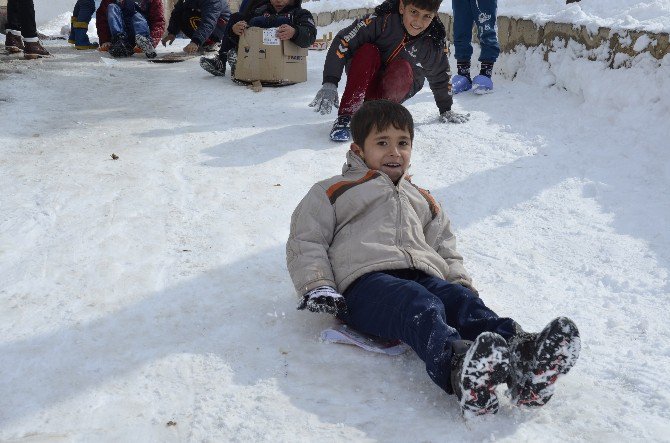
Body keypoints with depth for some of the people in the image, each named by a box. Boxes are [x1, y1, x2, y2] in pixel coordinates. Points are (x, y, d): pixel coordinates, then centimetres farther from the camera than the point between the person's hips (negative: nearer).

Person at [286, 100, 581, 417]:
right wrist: (317, 287, -4)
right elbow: (305, 242, 14)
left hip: (424, 277, 5)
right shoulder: (332, 192, 24)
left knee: (462, 299, -31)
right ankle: (457, 368, -68)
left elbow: (444, 248, 36)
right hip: (367, 281, -4)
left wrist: (459, 280, 13)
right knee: (421, 307, -38)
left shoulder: (423, 201, 40)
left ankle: (519, 354, -59)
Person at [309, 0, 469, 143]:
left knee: (403, 68, -31)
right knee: (368, 51, -32)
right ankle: (345, 118, -36)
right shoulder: (382, 20, -23)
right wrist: (329, 83, -32)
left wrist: (446, 111, 13)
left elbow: (440, 78, 5)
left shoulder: (435, 42, -13)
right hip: (364, 83, -1)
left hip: (393, 91, 1)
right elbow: (343, 41, -24)